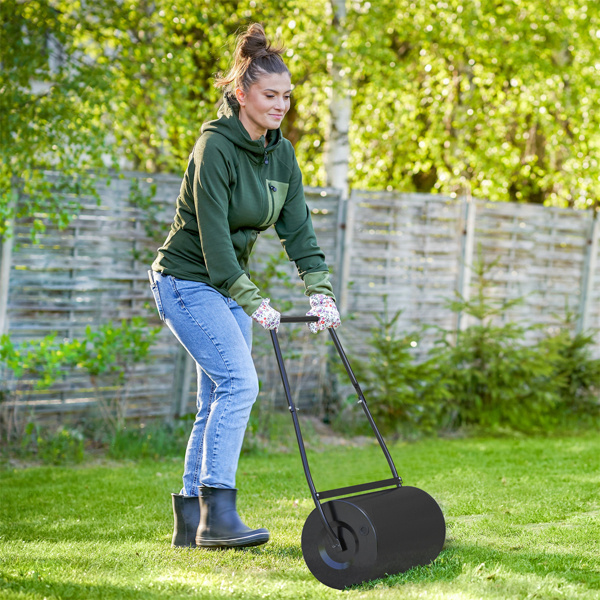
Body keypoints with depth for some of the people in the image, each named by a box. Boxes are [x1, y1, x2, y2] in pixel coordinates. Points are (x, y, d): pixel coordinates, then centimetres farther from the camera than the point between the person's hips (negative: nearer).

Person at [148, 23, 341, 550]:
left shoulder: (281, 153, 4)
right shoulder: (215, 147, -19)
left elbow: (297, 226, 3)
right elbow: (213, 234, -24)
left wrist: (320, 290, -9)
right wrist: (253, 301, -28)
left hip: (229, 285, 8)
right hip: (187, 281, -8)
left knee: (218, 399, 6)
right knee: (239, 381, -20)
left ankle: (191, 520, 13)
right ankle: (218, 514, -19)